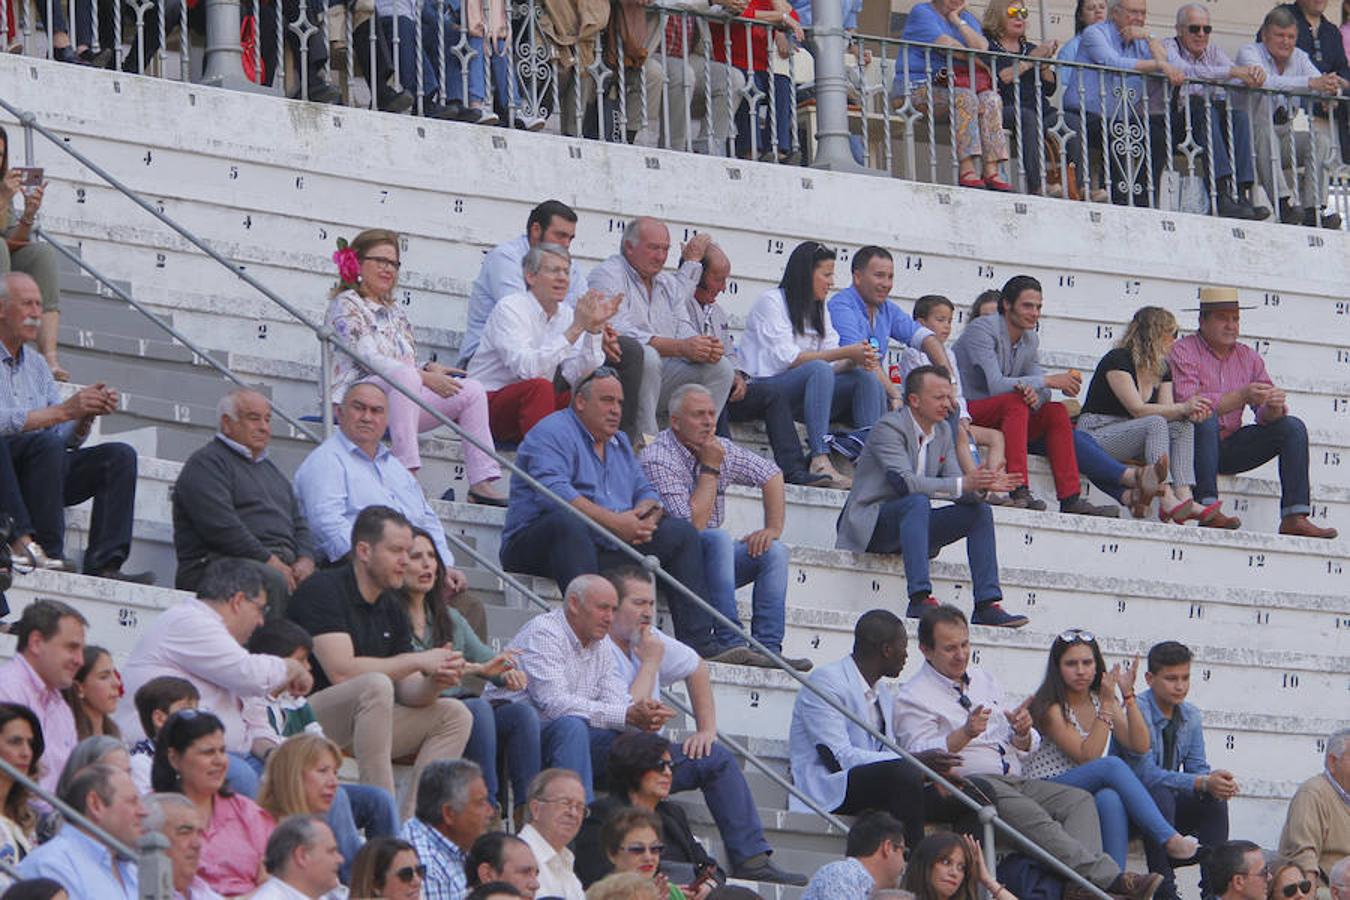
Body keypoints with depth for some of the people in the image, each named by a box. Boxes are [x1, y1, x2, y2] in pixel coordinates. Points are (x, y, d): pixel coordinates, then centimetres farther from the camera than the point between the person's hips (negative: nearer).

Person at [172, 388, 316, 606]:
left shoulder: (269, 468, 31)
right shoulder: (206, 463, 3)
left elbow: (298, 523, 27)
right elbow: (221, 526, -11)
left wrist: (305, 560, 5)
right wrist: (270, 562, -15)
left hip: (280, 565, 7)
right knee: (272, 581, -38)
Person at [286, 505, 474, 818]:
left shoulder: (391, 607, 14)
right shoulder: (323, 590, -12)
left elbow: (407, 688, 9)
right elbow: (341, 671, -24)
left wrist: (434, 683, -16)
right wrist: (418, 661, -18)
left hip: (361, 727, 8)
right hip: (308, 718, -8)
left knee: (455, 715, -3)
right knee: (375, 685, -34)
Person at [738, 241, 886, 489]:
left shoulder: (819, 309, 19)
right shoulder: (771, 302, -4)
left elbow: (834, 363, 9)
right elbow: (787, 358, -16)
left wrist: (856, 360, -15)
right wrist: (845, 353, -18)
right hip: (764, 388, -7)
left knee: (866, 378, -13)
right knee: (819, 369, -35)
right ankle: (820, 461, -48)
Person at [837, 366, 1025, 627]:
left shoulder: (942, 432, 10)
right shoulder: (889, 428, -15)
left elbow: (955, 482, 6)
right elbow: (905, 481, -28)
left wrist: (983, 485, -17)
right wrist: (963, 484, -33)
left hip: (908, 522, 8)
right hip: (871, 524, -8)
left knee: (979, 511, -4)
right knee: (917, 501, -36)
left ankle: (987, 605, -13)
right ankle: (920, 600, -47)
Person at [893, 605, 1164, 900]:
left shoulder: (984, 681, 24)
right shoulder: (912, 697, 4)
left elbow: (1024, 749, 23)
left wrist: (1022, 733, -1)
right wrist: (965, 734, -24)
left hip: (1016, 781, 7)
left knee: (1079, 799, -18)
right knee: (1025, 812, -34)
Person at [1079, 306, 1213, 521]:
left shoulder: (1162, 369, 13)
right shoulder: (1118, 360, -13)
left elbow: (1168, 411, 1)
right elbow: (1137, 409, -21)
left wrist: (1190, 412, -21)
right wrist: (1183, 408, -24)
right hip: (1096, 435, -8)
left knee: (1183, 426, -14)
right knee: (1155, 423, -31)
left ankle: (1183, 497, -32)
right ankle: (1167, 501, -43)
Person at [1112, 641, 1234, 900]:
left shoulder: (1191, 716, 5)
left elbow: (1197, 769, 3)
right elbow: (1145, 773, -28)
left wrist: (1216, 783, -23)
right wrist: (1202, 783, -35)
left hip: (1163, 810, 6)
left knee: (1215, 800, -16)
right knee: (1159, 795, -35)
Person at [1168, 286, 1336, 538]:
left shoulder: (1249, 358, 12)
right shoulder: (1183, 352, -6)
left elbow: (1265, 415, 6)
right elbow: (1186, 403, -22)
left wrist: (1274, 408, -20)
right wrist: (1241, 396, -28)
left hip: (1230, 448, 6)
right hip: (1193, 443, -6)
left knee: (1293, 427, -8)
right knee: (1205, 420, -35)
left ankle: (1295, 517, -21)